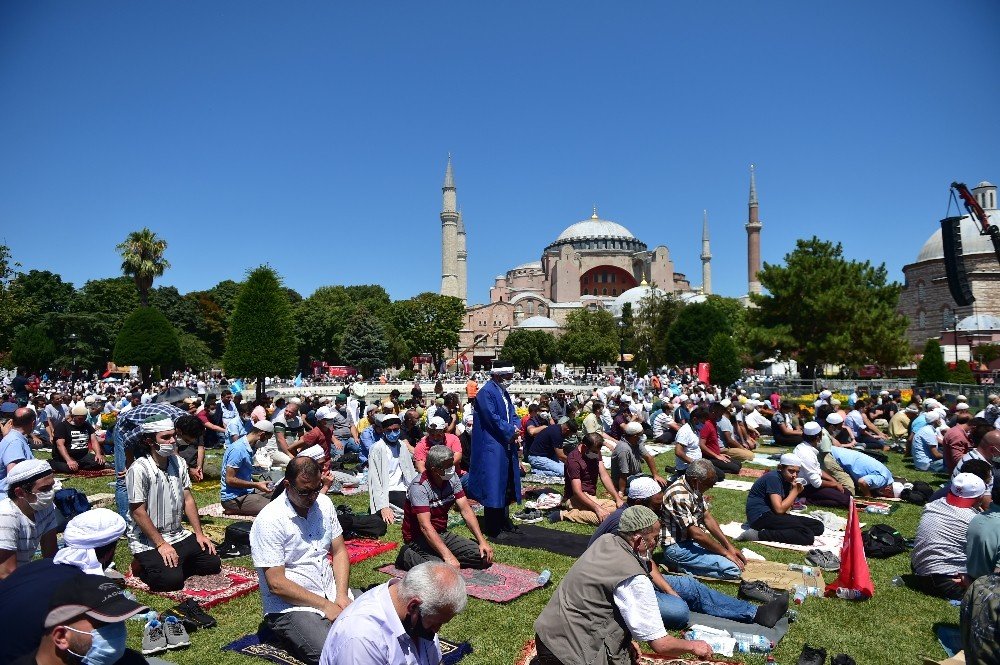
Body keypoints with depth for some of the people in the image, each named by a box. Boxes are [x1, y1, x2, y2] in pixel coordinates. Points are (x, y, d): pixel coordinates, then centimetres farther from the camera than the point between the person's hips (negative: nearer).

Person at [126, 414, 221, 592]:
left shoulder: (179, 463, 3)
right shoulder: (139, 469, -19)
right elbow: (138, 512, -18)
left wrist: (199, 533, 4)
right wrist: (161, 544, -18)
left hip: (178, 535, 7)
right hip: (148, 540, -6)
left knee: (213, 564, -1)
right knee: (171, 580, -23)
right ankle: (142, 565, 6)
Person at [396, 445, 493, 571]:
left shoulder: (452, 478, -4)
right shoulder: (419, 486, -25)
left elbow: (466, 510, -1)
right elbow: (425, 526, -31)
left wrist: (482, 541, -9)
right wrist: (448, 556, -38)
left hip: (442, 534, 7)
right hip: (419, 537, -7)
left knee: (483, 556, -9)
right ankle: (407, 556, -6)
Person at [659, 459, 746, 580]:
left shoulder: (695, 488, 4)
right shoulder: (679, 496, -26)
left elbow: (707, 518, 9)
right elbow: (695, 533, -24)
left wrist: (729, 547, 2)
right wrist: (726, 552, -15)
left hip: (691, 540, 10)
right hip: (677, 547, -10)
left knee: (739, 559, 5)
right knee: (733, 569, -19)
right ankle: (680, 566, -8)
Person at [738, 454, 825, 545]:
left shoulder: (786, 480, 14)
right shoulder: (773, 478, -13)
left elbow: (785, 509, 8)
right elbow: (779, 509, -20)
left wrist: (797, 491, -5)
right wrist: (795, 491, -11)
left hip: (773, 515, 10)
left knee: (818, 526, 3)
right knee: (807, 536, -22)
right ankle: (759, 535, -22)